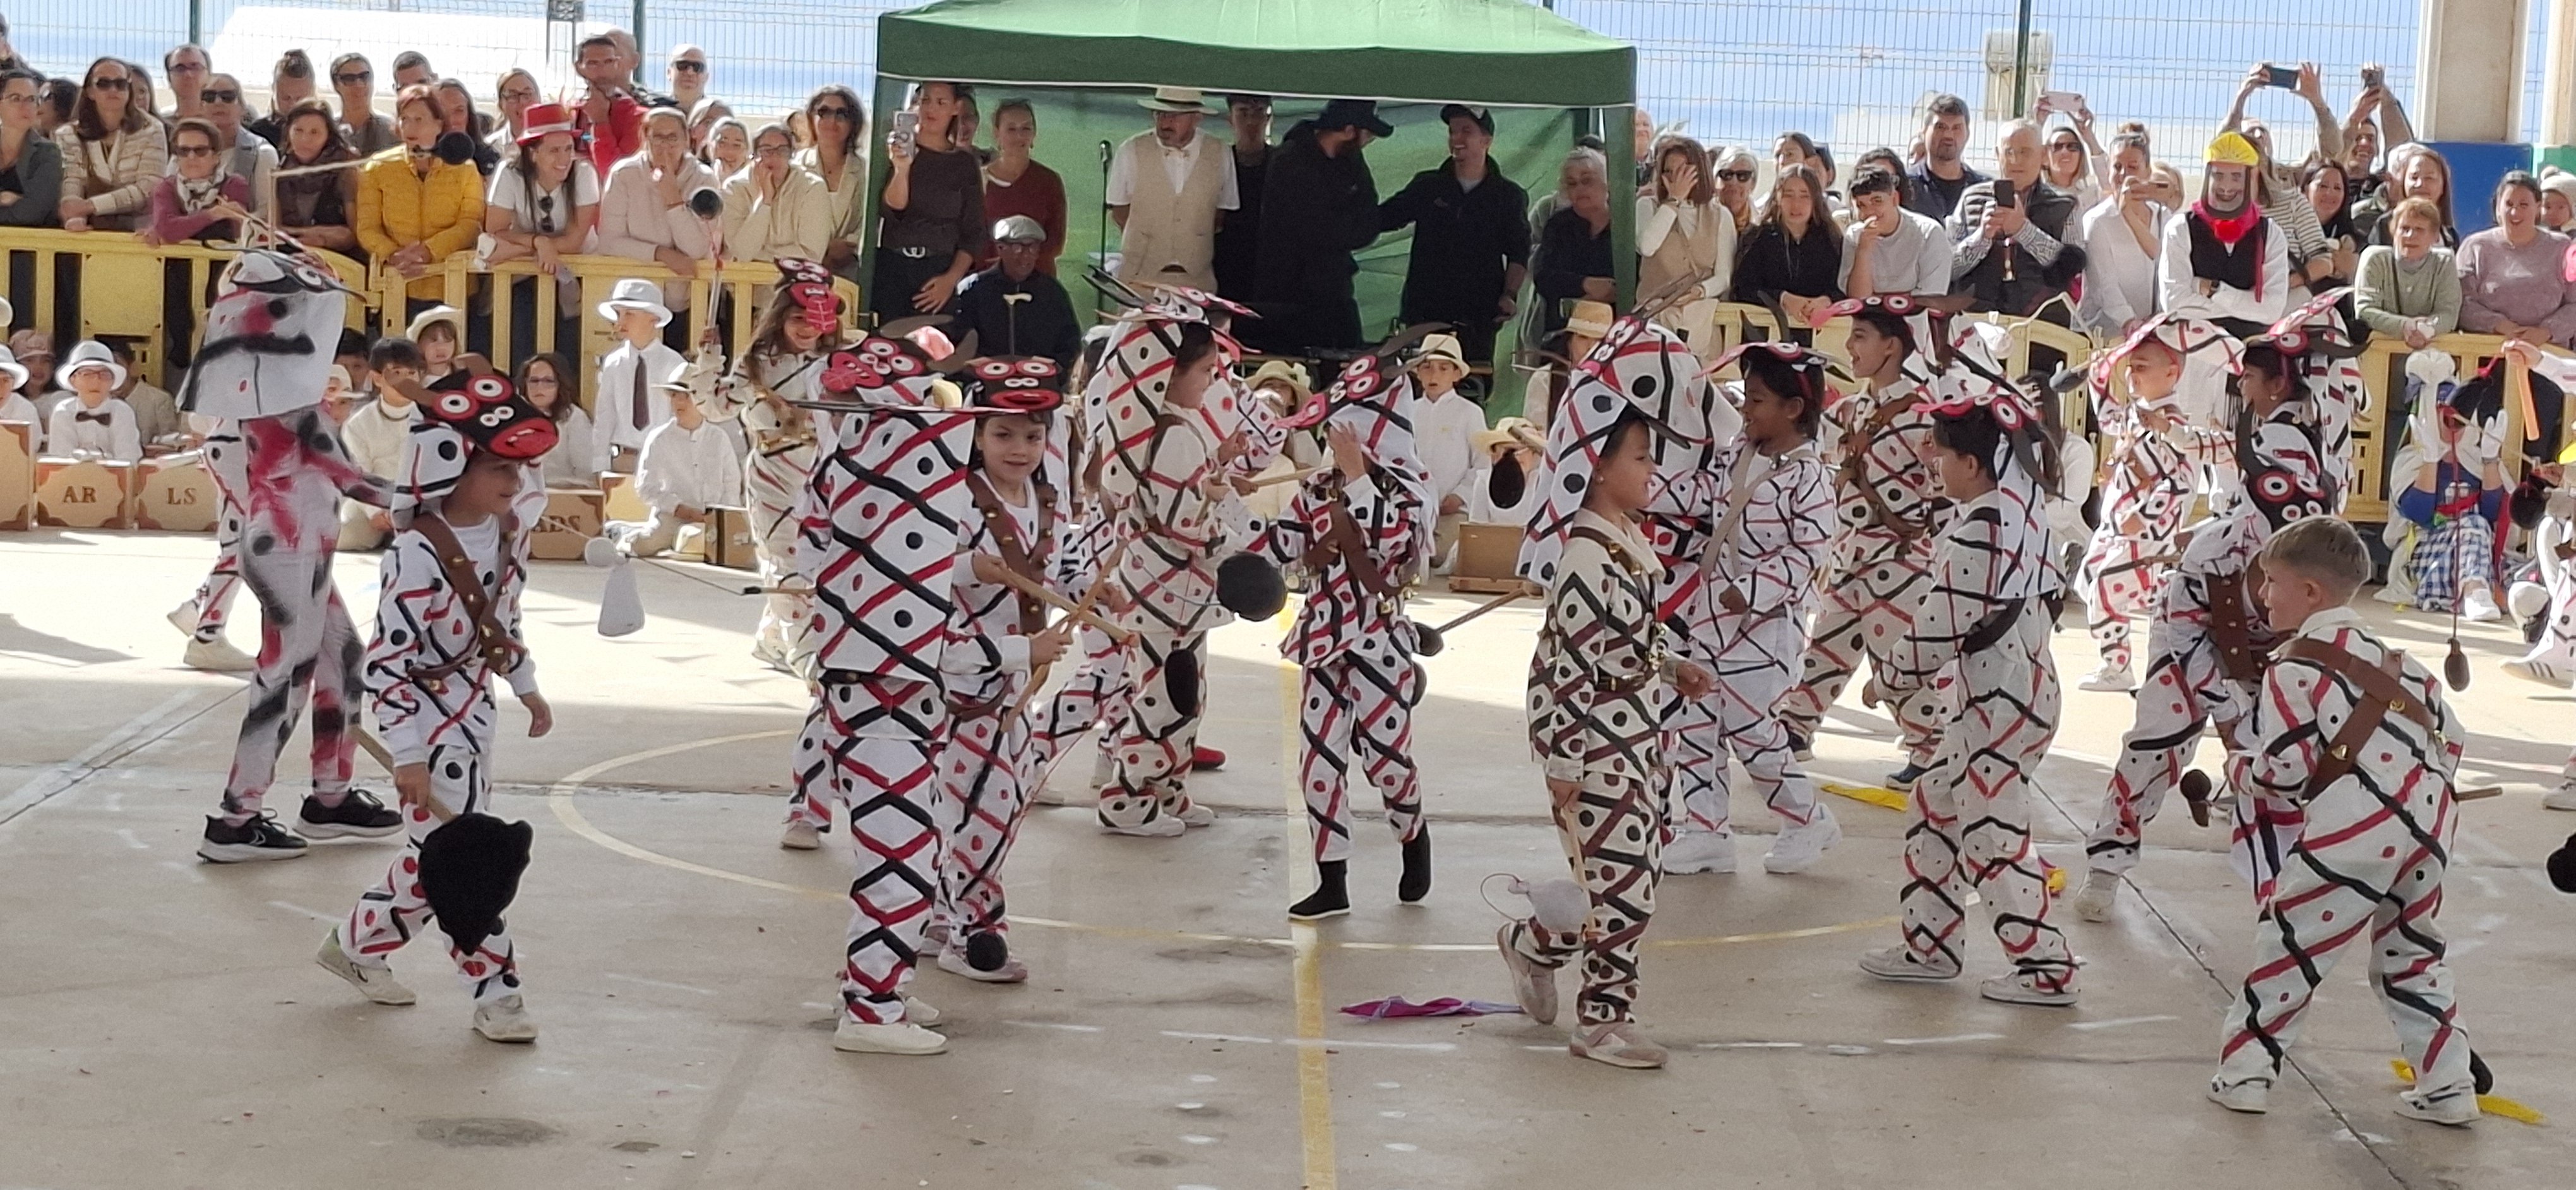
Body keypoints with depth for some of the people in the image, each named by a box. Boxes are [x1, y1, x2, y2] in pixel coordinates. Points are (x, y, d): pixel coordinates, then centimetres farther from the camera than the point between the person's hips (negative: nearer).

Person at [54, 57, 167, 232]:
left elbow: (148, 190, -6)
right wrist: (76, 217, -24)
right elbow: (70, 190, -1)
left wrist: (90, 205, -16)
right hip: (89, 231, 1)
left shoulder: (150, 131, 5)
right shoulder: (67, 136, 11)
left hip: (137, 231, 0)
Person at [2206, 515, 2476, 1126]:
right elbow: (2450, 731, 19)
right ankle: (2447, 1085, 21)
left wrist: (2239, 771, 11)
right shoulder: (2391, 657, 18)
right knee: (2412, 953, 20)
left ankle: (2246, 1069, 8)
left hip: (2353, 831, -7)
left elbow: (2281, 774, -9)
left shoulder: (2293, 670, -6)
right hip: (2427, 821, 7)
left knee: (2291, 944, 5)